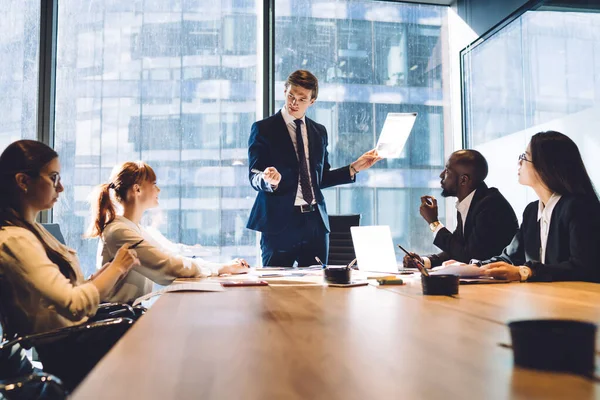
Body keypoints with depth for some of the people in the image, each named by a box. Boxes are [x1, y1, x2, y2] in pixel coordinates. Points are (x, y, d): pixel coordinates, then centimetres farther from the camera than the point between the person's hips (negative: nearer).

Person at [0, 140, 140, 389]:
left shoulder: (32, 229, 10)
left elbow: (68, 291, 8)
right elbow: (76, 305, -29)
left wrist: (111, 269, -5)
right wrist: (117, 267, -16)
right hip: (65, 353, -9)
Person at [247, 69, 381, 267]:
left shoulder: (319, 131, 14)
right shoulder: (263, 129, 1)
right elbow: (254, 178, -4)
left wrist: (355, 168, 9)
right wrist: (270, 181, -26)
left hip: (315, 221, 4)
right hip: (279, 221, -4)